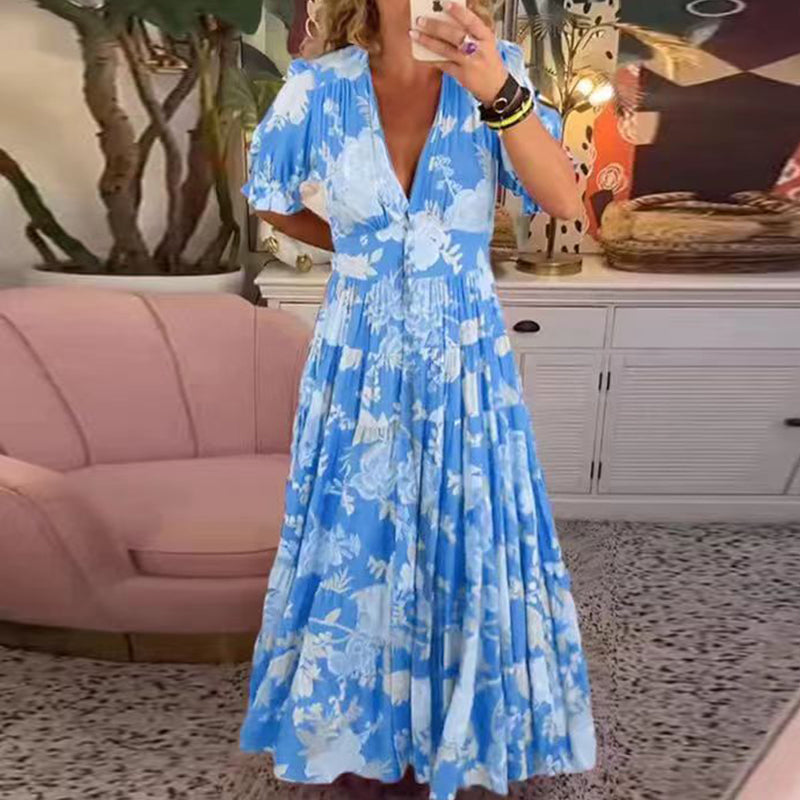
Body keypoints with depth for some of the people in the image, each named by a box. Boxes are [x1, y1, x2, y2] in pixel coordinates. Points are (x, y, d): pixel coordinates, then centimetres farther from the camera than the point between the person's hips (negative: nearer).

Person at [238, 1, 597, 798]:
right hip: (357, 365, 0)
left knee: (463, 546, 12)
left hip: (465, 364, 1)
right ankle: (358, 727, 38)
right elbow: (268, 197, 12)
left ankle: (446, 727, 39)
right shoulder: (318, 88, -5)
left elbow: (564, 201, -18)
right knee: (356, 546, 11)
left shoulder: (495, 72, -4)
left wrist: (498, 91, -31)